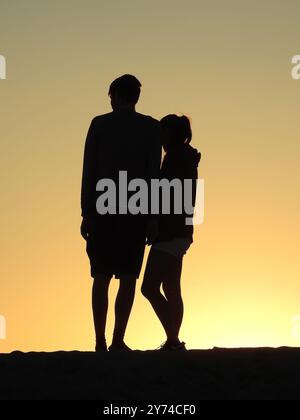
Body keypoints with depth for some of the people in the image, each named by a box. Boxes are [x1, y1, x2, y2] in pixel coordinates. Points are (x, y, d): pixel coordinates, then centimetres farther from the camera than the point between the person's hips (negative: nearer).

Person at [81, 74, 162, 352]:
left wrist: (86, 214, 4)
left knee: (101, 278, 6)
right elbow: (153, 174, -2)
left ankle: (100, 341, 2)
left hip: (102, 210, 1)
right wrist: (152, 217, -1)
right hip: (135, 212, -1)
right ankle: (118, 341, -6)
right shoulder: (151, 128, 4)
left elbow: (88, 171, 1)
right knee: (128, 278, 1)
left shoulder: (99, 124, 5)